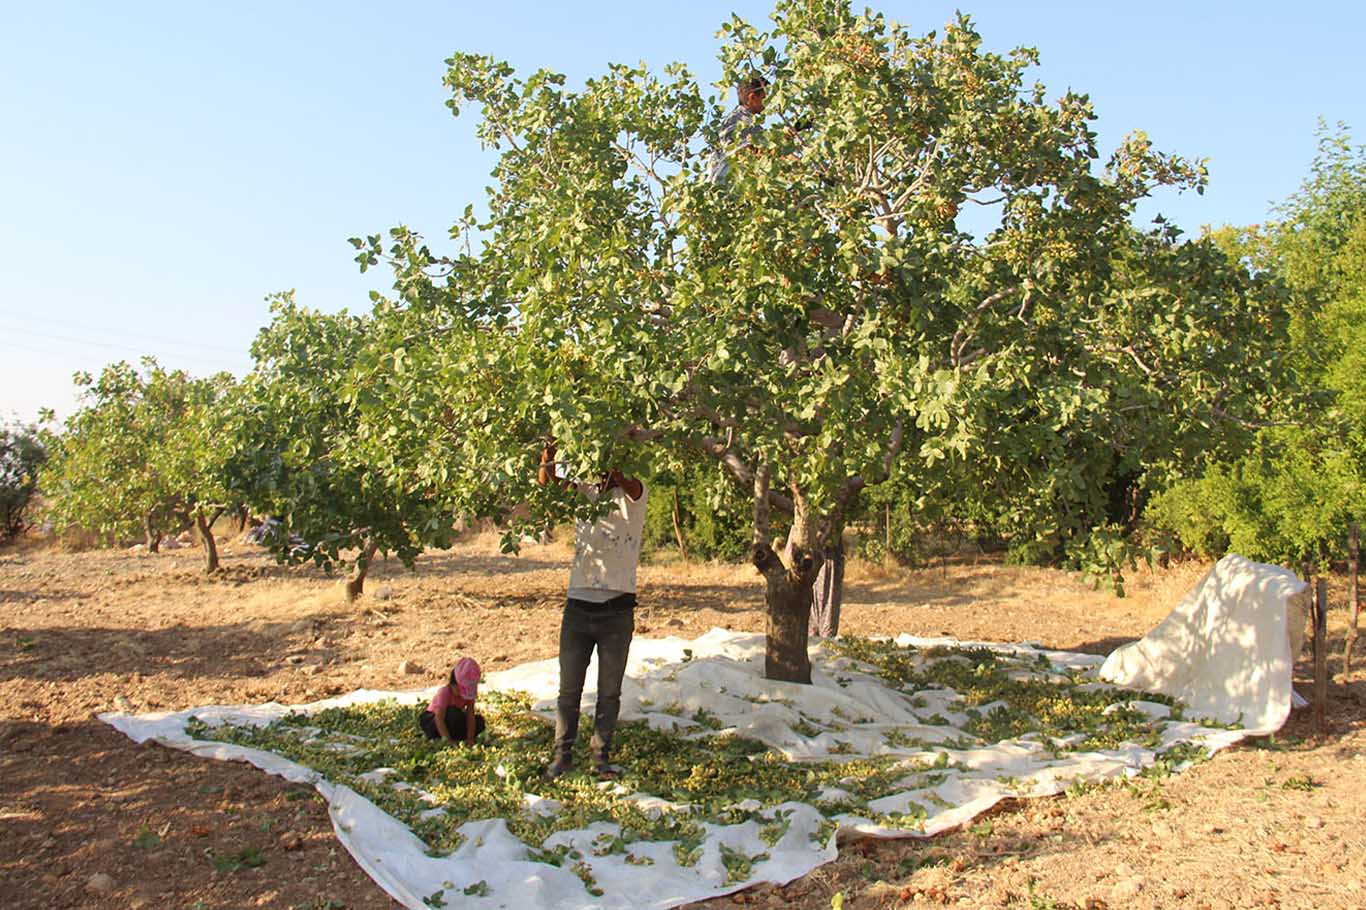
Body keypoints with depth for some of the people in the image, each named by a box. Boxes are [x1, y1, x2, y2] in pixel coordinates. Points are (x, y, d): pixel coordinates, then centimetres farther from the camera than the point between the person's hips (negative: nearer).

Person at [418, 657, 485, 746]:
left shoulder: (469, 692, -15)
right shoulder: (444, 692, -30)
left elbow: (470, 716, -19)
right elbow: (439, 720, -38)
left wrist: (470, 738, -31)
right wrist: (448, 740, -47)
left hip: (453, 718, 6)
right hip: (432, 720, -6)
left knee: (479, 721, -15)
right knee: (453, 713, -37)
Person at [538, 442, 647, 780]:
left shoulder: (631, 496, 0)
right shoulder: (584, 493, 9)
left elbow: (630, 486, -24)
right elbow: (547, 482, -5)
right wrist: (547, 462, -28)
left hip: (618, 610, -2)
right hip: (578, 605, 2)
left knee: (610, 691, 8)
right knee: (569, 688, 8)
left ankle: (601, 755, 21)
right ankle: (562, 754, 20)